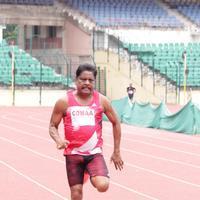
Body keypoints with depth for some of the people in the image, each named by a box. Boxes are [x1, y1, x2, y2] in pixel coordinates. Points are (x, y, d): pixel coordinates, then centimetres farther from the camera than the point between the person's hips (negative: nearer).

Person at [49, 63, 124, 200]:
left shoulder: (102, 101, -1)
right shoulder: (64, 102, -4)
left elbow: (116, 123, 10)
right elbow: (53, 126, 4)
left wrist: (117, 151, 11)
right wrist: (58, 140, -19)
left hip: (95, 152, 0)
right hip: (73, 153, 0)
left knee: (102, 186, -22)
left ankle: (93, 176, 13)